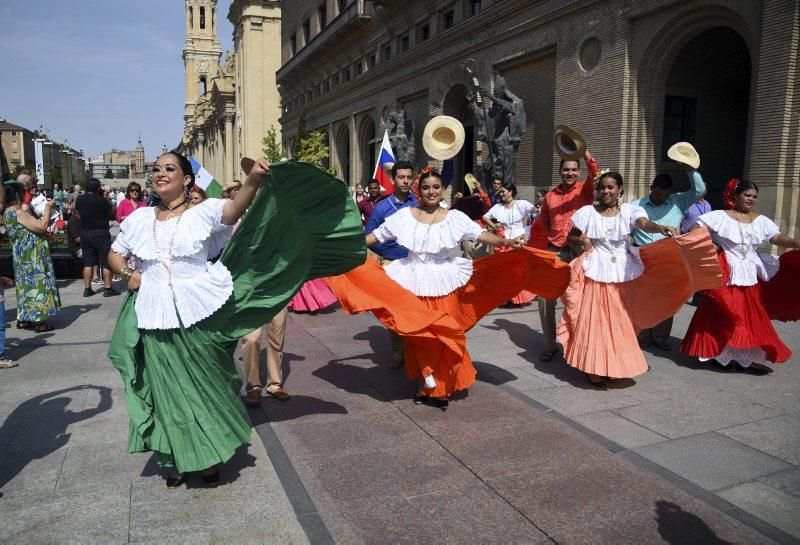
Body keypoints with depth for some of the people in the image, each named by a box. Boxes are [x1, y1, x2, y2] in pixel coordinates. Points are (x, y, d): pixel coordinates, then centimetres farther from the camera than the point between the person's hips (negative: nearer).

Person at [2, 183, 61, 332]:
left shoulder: (7, 213, 12)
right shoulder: (17, 212, -18)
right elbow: (42, 227, -21)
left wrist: (44, 211, 15)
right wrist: (48, 209, -11)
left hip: (22, 256, 10)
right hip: (32, 255, -10)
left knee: (26, 283, 16)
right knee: (37, 283, -4)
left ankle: (23, 319, 22)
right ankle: (39, 321, -2)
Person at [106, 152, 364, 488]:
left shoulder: (203, 211, -3)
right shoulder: (140, 218, 10)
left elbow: (234, 209, -24)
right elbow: (115, 254, 22)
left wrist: (253, 181, -43)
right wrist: (128, 275, 1)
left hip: (199, 316, -3)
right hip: (156, 322, 3)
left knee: (206, 386, 9)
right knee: (167, 391, 11)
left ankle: (210, 457, 29)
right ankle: (177, 459, 30)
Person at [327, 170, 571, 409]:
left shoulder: (454, 217, -2)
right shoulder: (405, 215, 0)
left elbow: (481, 234, -12)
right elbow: (376, 235, 2)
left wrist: (506, 241, -27)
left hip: (444, 283, 0)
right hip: (413, 281, 1)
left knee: (444, 335, 4)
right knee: (417, 333, 3)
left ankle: (442, 386, 22)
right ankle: (426, 382, 21)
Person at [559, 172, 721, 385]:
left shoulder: (629, 210, -2)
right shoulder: (588, 212, -1)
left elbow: (645, 224, -22)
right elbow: (571, 236, 9)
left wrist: (661, 228, -43)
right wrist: (582, 240, -12)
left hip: (622, 272, 1)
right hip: (596, 271, -1)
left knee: (621, 319, 11)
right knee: (594, 319, 0)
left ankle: (617, 364, 28)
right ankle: (593, 367, 12)